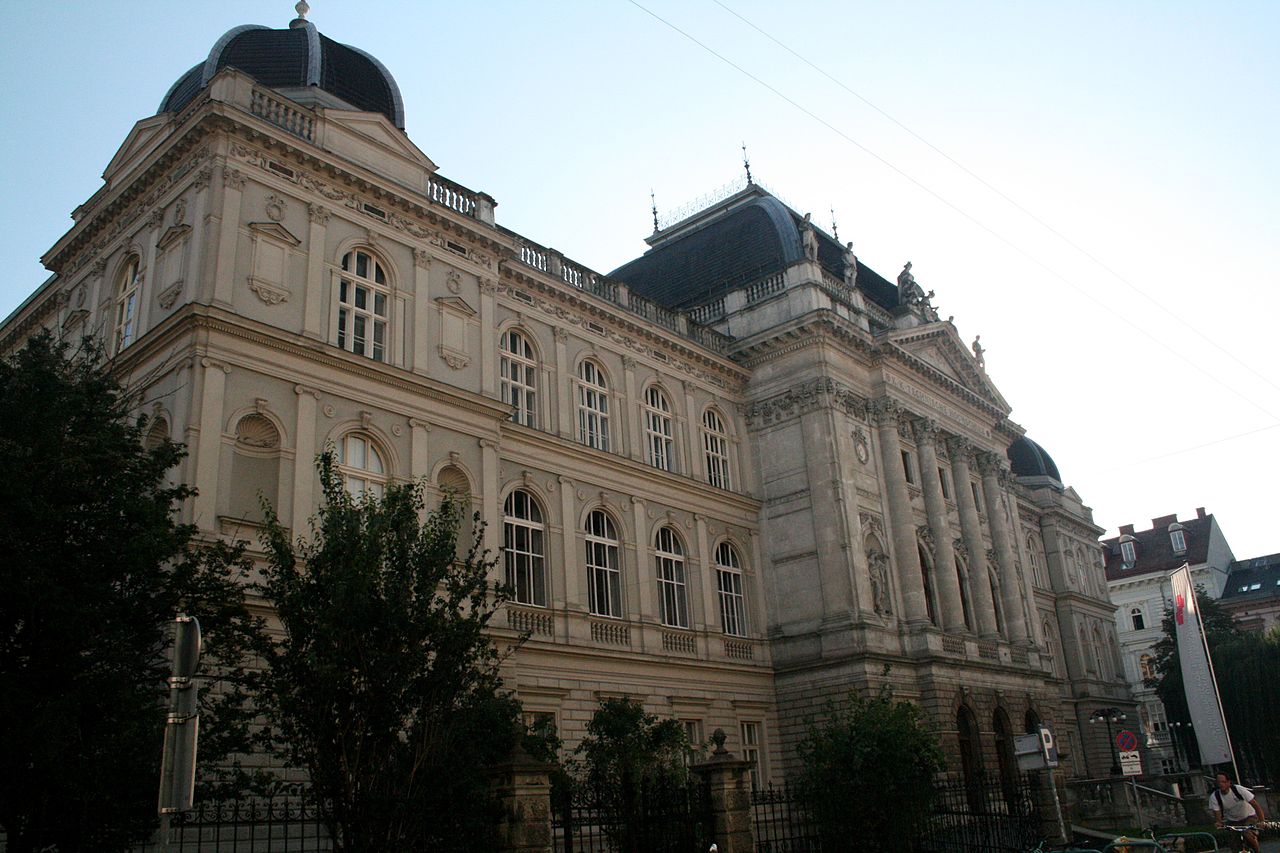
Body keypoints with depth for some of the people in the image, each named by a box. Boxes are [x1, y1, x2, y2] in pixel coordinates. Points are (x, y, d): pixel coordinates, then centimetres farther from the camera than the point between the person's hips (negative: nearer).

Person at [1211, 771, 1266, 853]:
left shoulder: (1238, 789, -27)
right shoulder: (1214, 797, -20)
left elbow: (1256, 805, -25)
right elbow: (1217, 815, -17)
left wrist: (1262, 821, -37)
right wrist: (1218, 822, -40)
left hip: (1249, 816, -2)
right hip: (1232, 821, 2)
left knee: (1248, 835, -27)